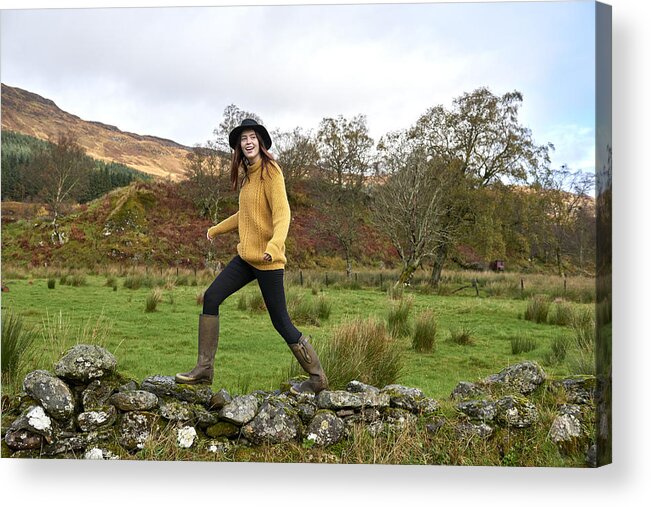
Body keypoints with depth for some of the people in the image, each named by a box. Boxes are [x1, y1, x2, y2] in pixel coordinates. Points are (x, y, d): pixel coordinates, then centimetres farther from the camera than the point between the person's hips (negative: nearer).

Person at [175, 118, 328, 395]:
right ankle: (204, 368, 11)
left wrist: (274, 243, -41)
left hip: (267, 259, -9)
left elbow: (282, 212, -23)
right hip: (246, 256, 9)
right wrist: (215, 229, 40)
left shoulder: (270, 172, -11)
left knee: (281, 322, -3)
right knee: (211, 298, 2)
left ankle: (317, 378, 12)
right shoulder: (249, 174, 15)